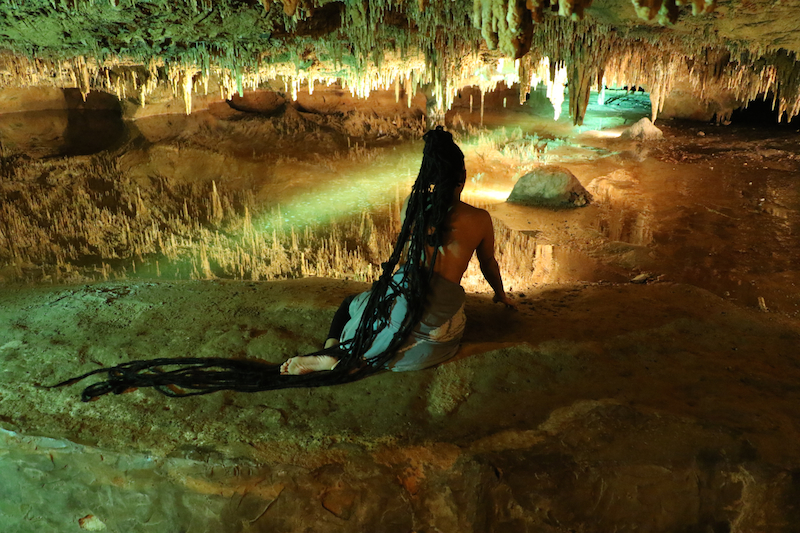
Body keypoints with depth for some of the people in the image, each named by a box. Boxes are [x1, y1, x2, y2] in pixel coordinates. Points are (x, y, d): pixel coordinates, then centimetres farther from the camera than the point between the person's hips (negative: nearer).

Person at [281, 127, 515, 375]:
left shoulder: (411, 205, 4)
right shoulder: (480, 219, -1)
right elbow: (489, 264, 17)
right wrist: (501, 295, 38)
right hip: (437, 337, -1)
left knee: (349, 304, 31)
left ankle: (331, 354, 0)